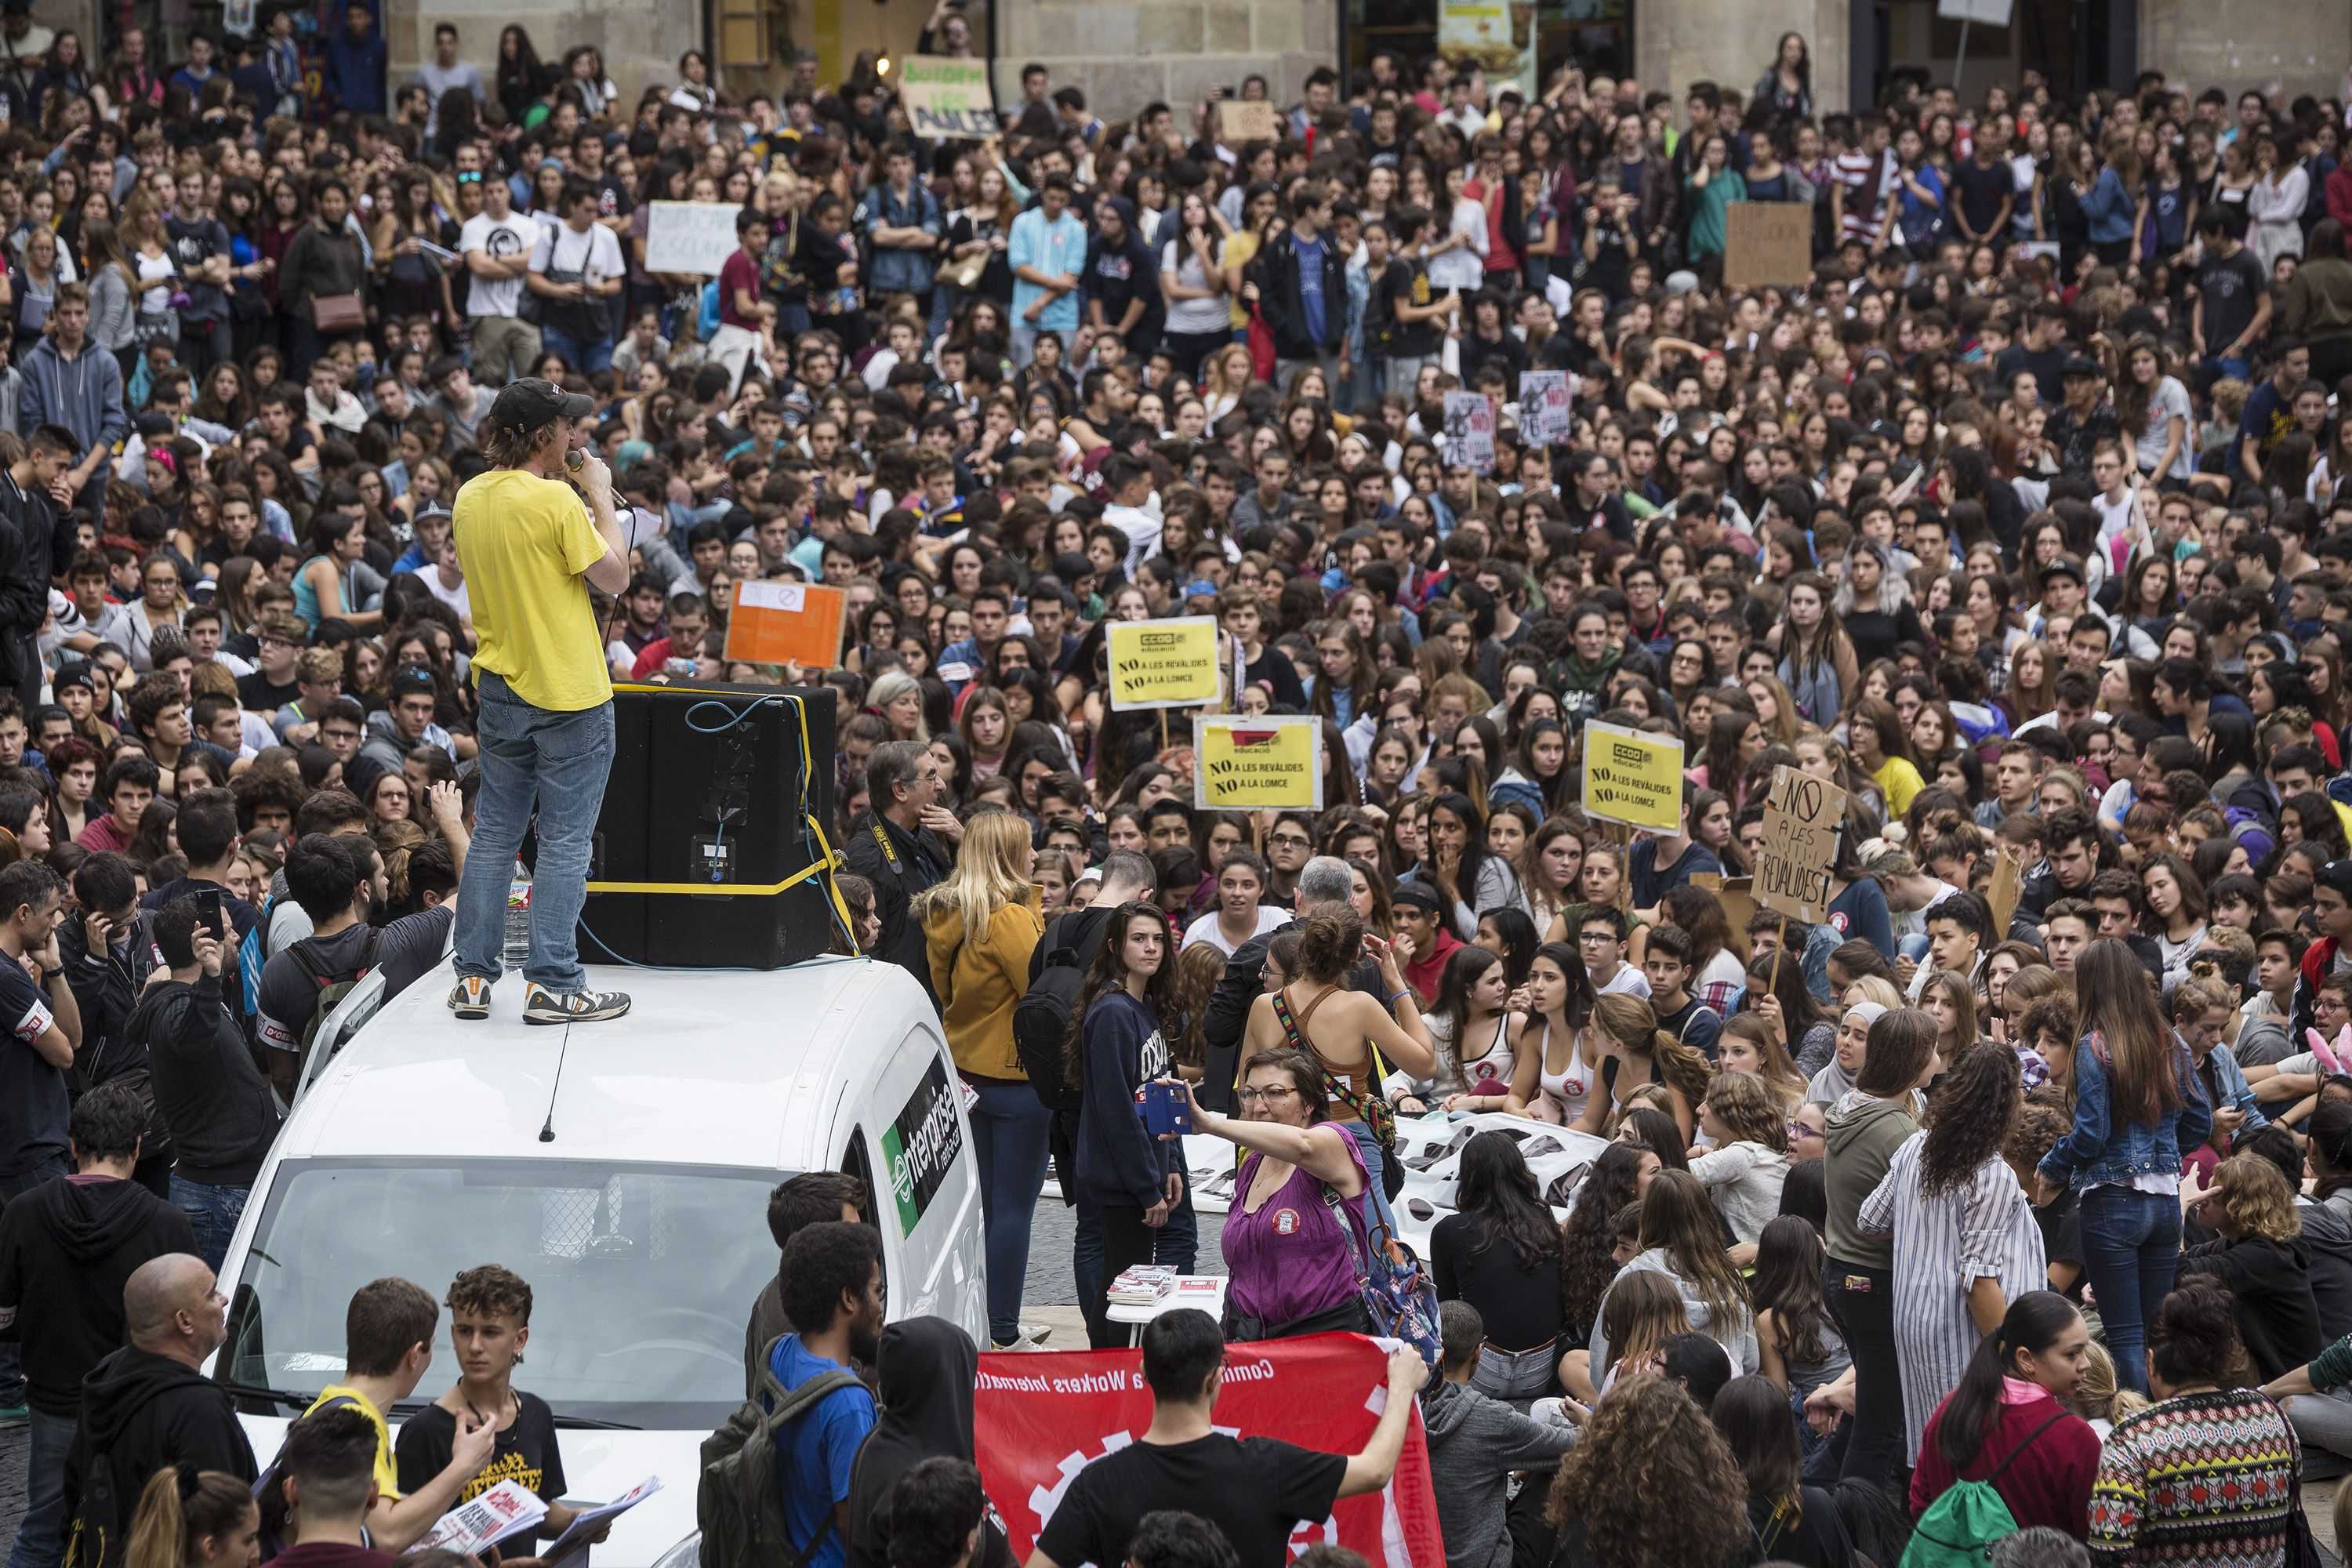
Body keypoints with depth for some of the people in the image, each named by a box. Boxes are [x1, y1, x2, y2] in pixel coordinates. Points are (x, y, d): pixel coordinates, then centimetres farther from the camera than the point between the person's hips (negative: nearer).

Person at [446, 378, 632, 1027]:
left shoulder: (470, 498, 5)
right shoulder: (555, 500, -18)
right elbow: (613, 576, -13)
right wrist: (601, 496, -5)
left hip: (501, 689, 7)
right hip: (569, 694, -7)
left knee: (494, 836, 13)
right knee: (564, 844, -1)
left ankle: (473, 976, 14)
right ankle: (551, 985, -1)